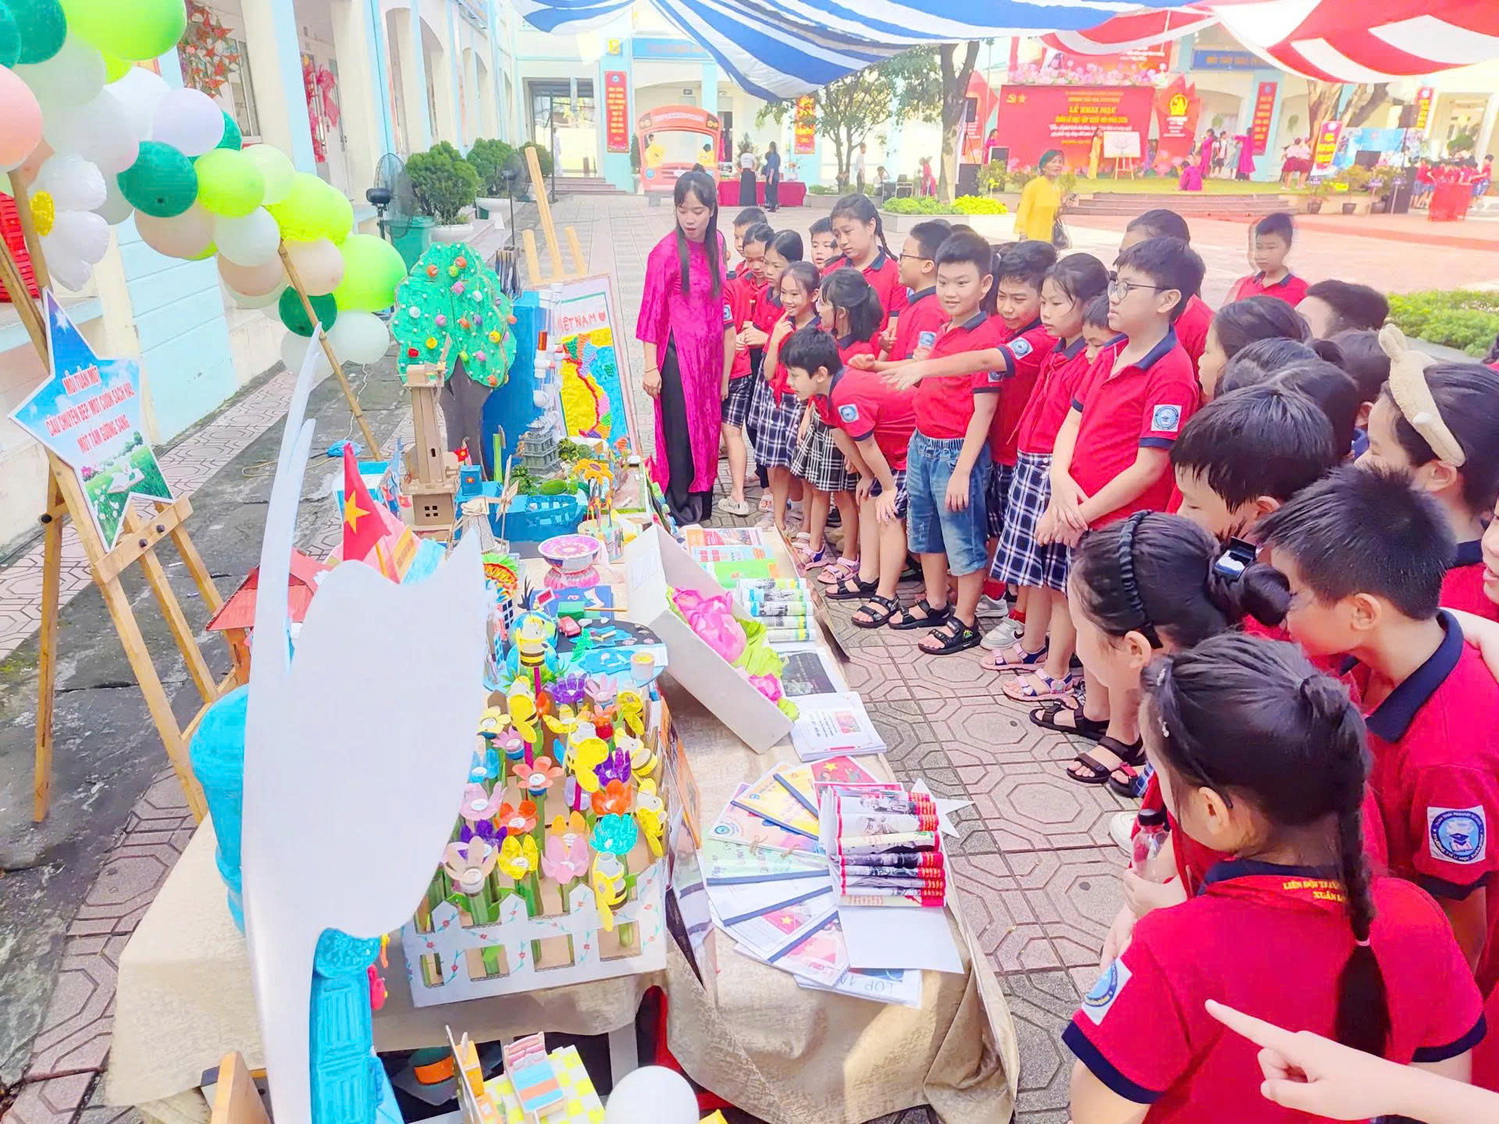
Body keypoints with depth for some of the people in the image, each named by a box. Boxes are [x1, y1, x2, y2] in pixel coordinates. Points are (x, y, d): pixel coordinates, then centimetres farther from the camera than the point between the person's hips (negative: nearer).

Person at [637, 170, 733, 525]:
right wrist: (651, 367, -13)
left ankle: (701, 503, 27)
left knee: (707, 426, 13)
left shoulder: (716, 243, 4)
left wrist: (726, 334, 16)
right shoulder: (666, 252, -14)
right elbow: (652, 310, -12)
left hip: (709, 351, 6)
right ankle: (680, 510, 13)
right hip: (677, 352, -6)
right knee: (680, 431, -1)